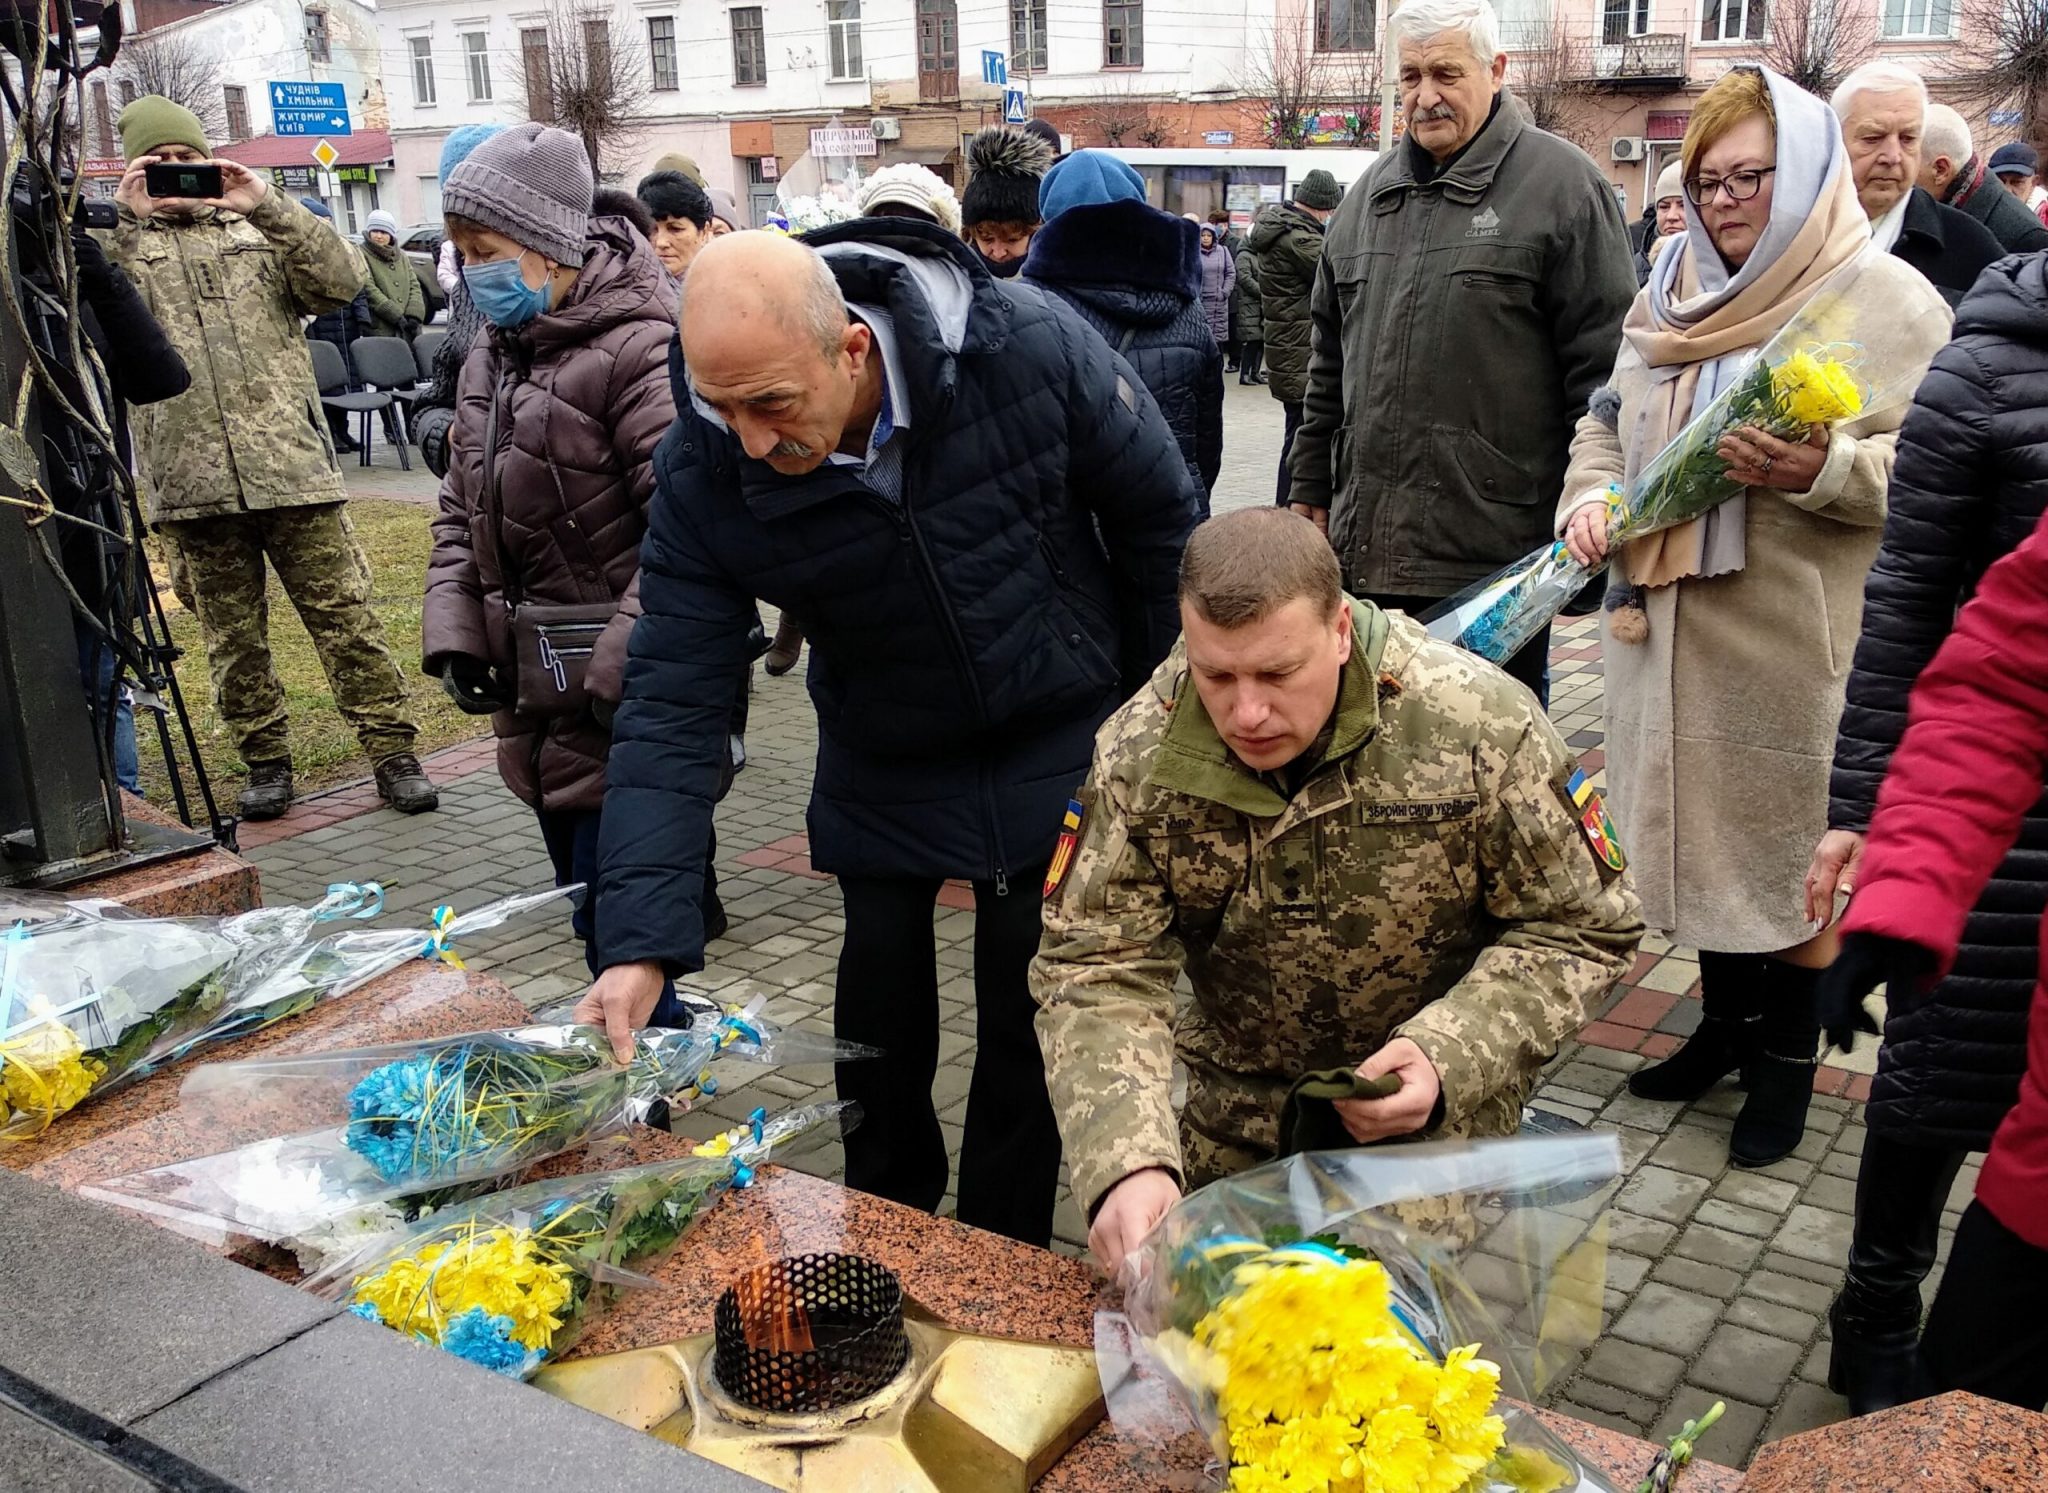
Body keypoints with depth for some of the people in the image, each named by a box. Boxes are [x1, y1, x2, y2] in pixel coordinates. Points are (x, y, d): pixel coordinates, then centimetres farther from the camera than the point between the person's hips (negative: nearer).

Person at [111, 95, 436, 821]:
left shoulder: (259, 232, 14)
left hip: (291, 465, -1)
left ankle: (392, 751, 5)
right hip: (195, 480, 1)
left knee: (344, 613, -1)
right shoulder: (124, 245, 13)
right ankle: (265, 760, 21)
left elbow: (338, 284, -1)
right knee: (233, 633, 9)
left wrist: (269, 207, -7)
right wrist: (125, 222, -9)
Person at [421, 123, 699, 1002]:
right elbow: (461, 510, 17)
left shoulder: (636, 352, -16)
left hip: (623, 707, -9)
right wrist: (453, 631, 3)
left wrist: (622, 667, -24)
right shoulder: (493, 357, 11)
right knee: (588, 908, 19)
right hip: (532, 700, 9)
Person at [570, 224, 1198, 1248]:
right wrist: (642, 944, -31)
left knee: (1027, 1017, 5)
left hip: (1055, 748, -1)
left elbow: (1162, 520, -12)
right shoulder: (701, 475, -23)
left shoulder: (1031, 349, -29)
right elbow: (671, 705, -22)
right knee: (879, 1013, 11)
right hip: (880, 768, 2)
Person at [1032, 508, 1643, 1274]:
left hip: (1440, 1125, -2)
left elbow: (1580, 929, -13)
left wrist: (1449, 1061, -28)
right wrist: (1125, 1164, -36)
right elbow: (1096, 971, -19)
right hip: (1231, 1123, 2)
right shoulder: (1139, 753, -19)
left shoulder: (1484, 727, -24)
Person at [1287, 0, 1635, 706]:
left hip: (1498, 549, -5)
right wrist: (1312, 490, 17)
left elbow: (1604, 367, -7)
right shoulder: (1372, 192, 15)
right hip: (1366, 543, 6)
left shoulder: (1561, 185, -4)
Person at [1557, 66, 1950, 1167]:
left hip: (1792, 633, -5)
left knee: (1789, 831, 3)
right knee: (1699, 821, 14)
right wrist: (1590, 496, 2)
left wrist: (1824, 470, -27)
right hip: (1666, 623, 6)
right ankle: (1726, 1022, 32)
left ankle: (1788, 1048, 21)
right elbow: (1610, 421, 22)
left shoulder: (1883, 299, -5)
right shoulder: (1669, 295, 14)